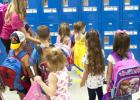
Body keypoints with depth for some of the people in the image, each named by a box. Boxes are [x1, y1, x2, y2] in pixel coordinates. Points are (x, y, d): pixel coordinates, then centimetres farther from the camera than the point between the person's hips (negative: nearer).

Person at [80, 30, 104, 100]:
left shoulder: (88, 55, -21)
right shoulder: (101, 52, -5)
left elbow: (86, 71, -14)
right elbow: (102, 67, 4)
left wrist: (82, 81, 0)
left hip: (91, 82, -5)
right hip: (99, 80, 5)